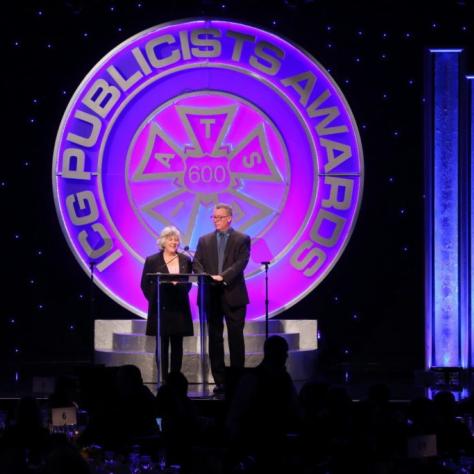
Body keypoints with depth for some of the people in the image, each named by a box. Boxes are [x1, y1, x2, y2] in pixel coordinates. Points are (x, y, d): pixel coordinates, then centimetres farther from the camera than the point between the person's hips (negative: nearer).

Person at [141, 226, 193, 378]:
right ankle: (163, 380, 1)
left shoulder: (185, 260, 8)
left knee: (177, 346, 3)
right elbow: (145, 284, 2)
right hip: (160, 309, -2)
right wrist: (154, 300, -5)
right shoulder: (152, 261, 1)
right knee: (162, 346, 0)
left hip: (179, 309, 2)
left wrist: (179, 287, -7)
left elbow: (188, 283, 10)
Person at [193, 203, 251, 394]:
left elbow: (241, 263, -11)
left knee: (236, 338, -1)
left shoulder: (242, 240, 2)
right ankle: (219, 380, 7)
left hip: (233, 295, -3)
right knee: (214, 339, 3)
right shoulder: (205, 240, 13)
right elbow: (197, 263, 5)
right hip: (211, 295, 3)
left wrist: (222, 276, -23)